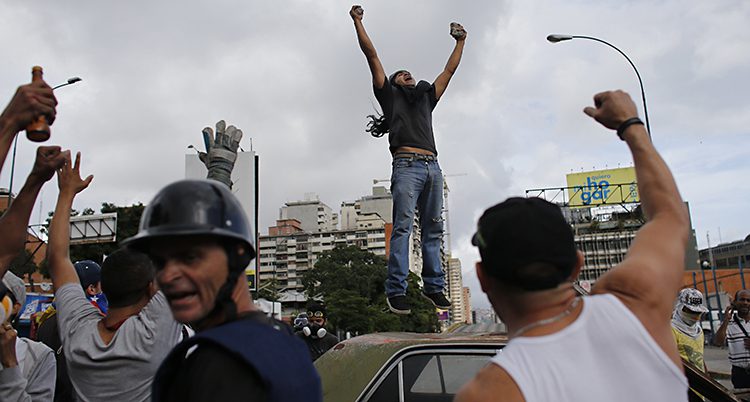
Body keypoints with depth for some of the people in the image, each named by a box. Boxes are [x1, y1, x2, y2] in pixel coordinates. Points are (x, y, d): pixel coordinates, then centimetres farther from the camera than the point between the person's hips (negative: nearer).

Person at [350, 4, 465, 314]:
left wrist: (460, 41, 45)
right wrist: (357, 21, 18)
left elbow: (449, 70, 40)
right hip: (407, 165, -5)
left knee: (433, 229, 1)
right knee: (403, 227, -14)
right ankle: (396, 291, -16)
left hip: (432, 167, 5)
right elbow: (372, 56, 18)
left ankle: (434, 287, 4)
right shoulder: (390, 96, 20)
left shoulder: (426, 98, 32)